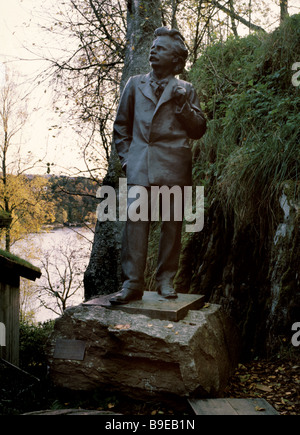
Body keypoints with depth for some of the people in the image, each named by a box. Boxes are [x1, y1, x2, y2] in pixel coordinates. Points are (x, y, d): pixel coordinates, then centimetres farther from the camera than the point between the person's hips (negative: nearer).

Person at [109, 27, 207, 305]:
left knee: (172, 224, 0)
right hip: (139, 164, 1)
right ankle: (132, 284, -7)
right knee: (135, 221, -9)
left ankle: (166, 280, 11)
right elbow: (121, 125, 20)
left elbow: (199, 130, 9)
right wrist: (125, 156, 8)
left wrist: (183, 103, -5)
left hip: (174, 166, 0)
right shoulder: (135, 84, 19)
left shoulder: (186, 90, 14)